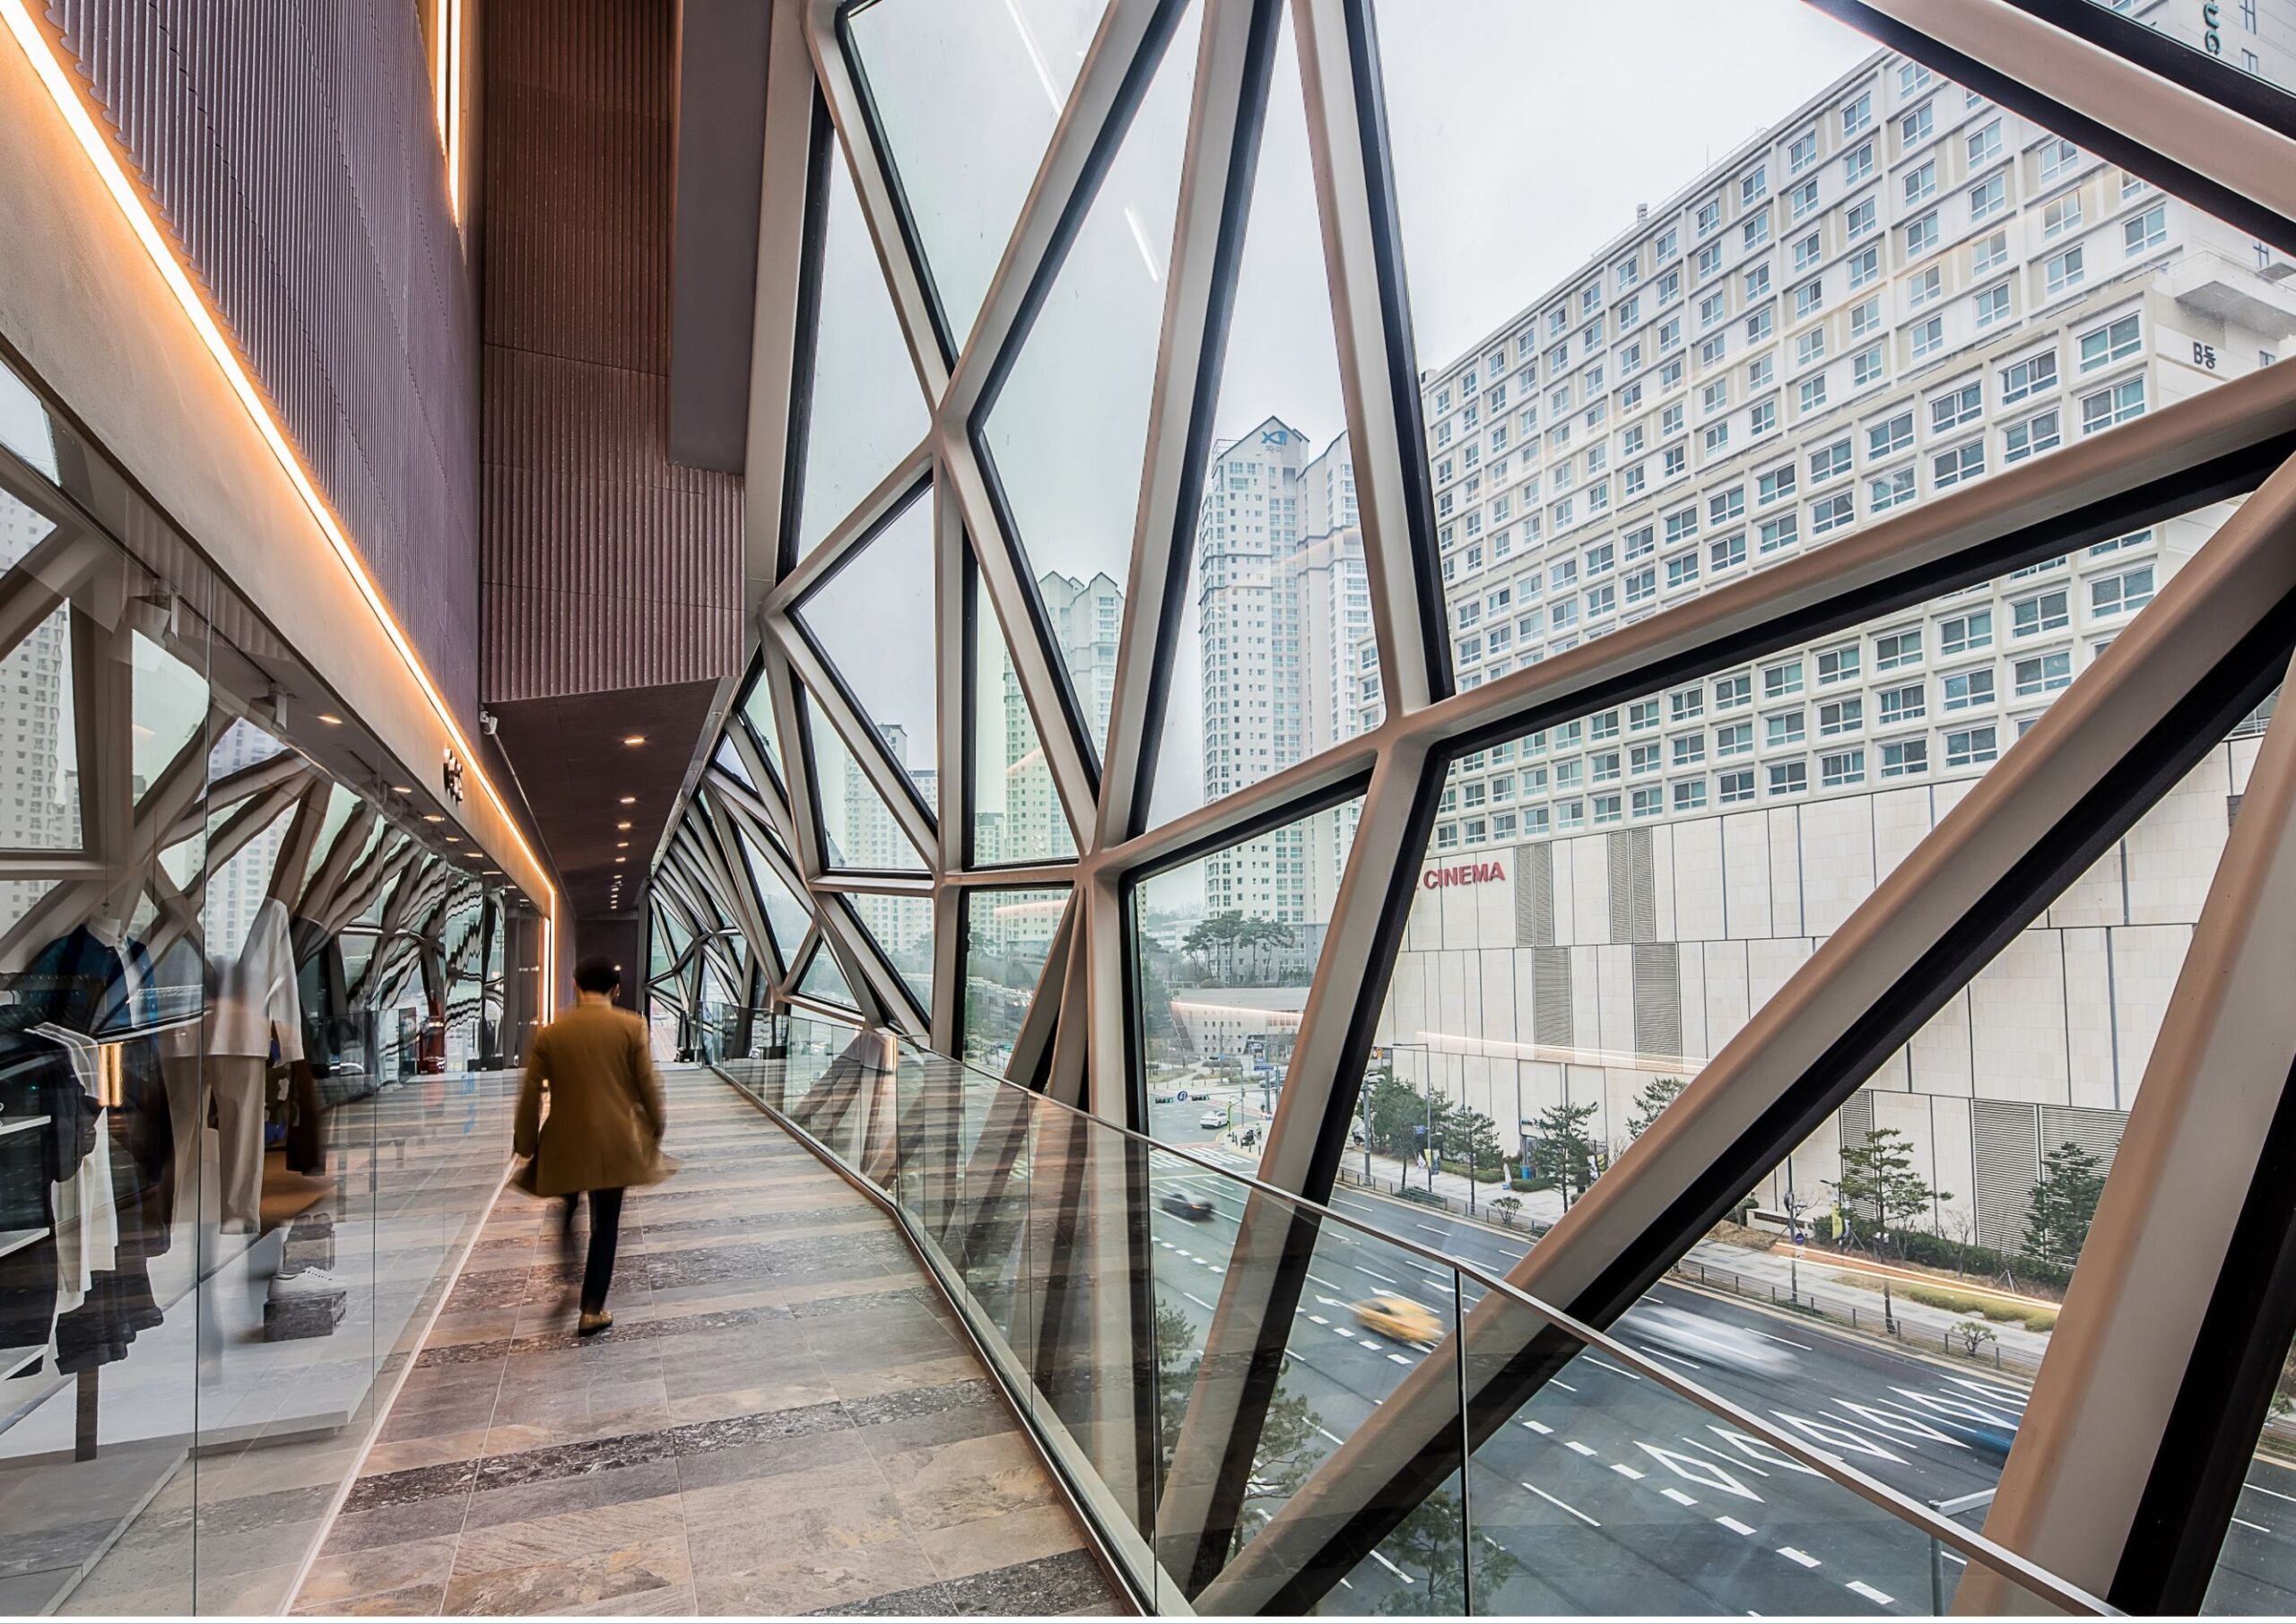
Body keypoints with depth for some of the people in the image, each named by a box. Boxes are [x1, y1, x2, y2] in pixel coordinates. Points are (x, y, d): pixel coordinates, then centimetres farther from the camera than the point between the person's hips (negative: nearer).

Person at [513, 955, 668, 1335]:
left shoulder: (549, 1033, -2)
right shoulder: (631, 1027, -7)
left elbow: (531, 1093, 1)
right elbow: (648, 1085, -5)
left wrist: (525, 1144, 11)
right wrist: (655, 1130, 9)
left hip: (565, 1142, 1)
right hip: (615, 1143, -1)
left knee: (568, 1206, 30)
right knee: (606, 1224, 8)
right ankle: (592, 1310, 11)